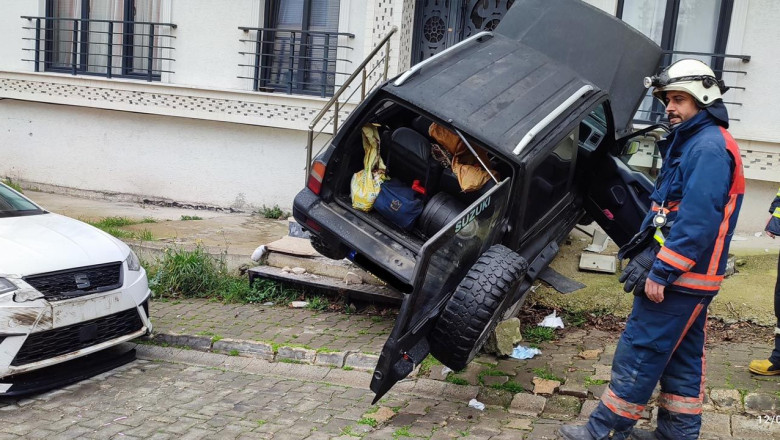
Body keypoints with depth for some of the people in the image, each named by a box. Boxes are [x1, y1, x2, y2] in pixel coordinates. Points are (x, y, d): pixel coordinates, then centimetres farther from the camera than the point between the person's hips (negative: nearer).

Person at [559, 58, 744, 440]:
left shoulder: (709, 148, -18)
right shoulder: (690, 143, 16)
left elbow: (697, 220, -25)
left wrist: (661, 272, -24)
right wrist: (645, 251, 16)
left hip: (680, 278, -10)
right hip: (685, 277, 10)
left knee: (639, 351, -3)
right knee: (682, 355, 16)